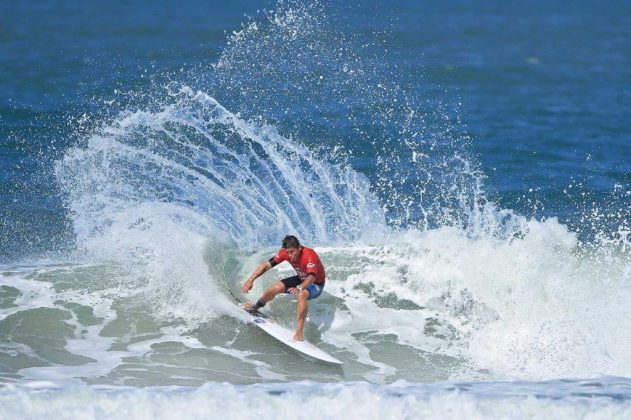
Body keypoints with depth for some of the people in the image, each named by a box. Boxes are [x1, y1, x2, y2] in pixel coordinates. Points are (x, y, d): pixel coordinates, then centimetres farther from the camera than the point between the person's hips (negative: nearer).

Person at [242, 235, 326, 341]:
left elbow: (311, 278, -51)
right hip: (301, 279, 6)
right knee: (275, 288, -4)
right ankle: (256, 306, 30)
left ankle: (299, 332, -36)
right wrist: (250, 280, -24)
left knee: (302, 295, -36)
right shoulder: (285, 253, -20)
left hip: (316, 284, -6)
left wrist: (300, 288, -69)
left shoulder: (309, 256, -37)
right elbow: (266, 265, -15)